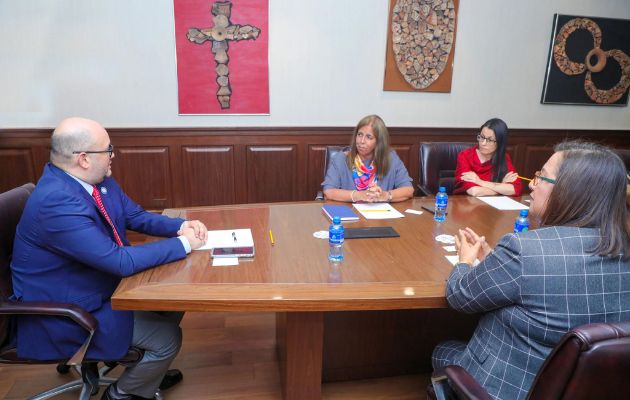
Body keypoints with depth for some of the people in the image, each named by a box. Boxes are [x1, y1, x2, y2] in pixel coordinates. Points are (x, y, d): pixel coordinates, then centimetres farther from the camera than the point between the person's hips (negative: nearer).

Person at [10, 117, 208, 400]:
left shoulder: (99, 180, -4)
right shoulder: (56, 202, -33)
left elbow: (137, 216, 8)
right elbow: (121, 261, -34)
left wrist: (181, 226, -10)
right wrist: (183, 243, -24)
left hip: (104, 285, 9)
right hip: (66, 313, -9)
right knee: (167, 338, -10)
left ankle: (148, 372, 32)